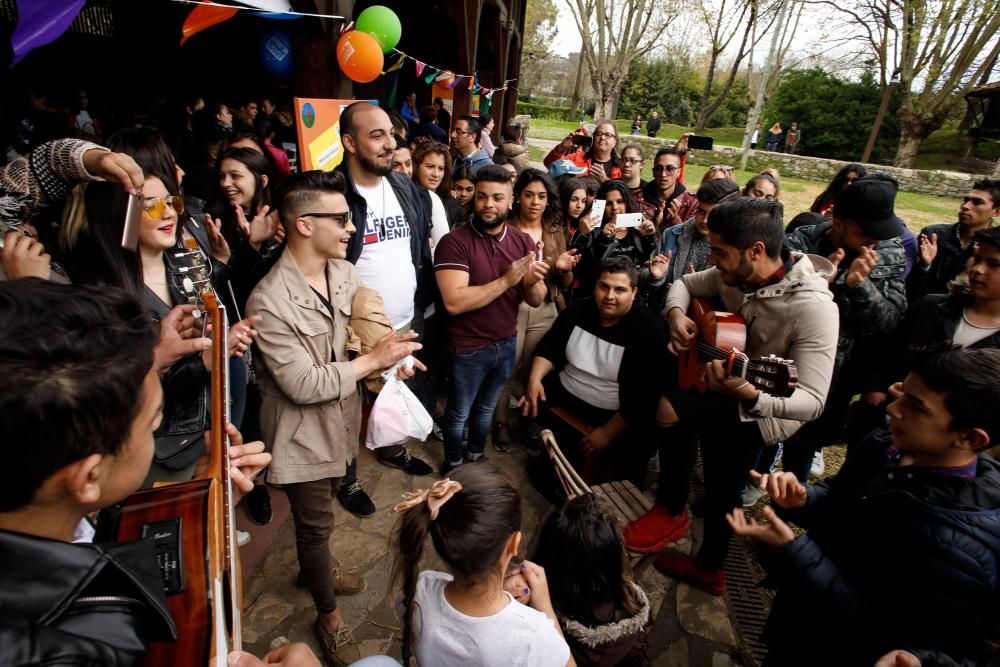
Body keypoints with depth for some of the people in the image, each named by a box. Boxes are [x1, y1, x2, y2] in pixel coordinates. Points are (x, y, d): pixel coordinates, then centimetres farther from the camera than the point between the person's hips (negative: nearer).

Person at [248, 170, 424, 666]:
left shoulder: (345, 273, -6)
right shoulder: (269, 302, -27)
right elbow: (303, 385, -27)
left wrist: (392, 354, -17)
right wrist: (374, 360, -25)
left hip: (341, 420, 6)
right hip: (303, 435, -6)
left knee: (318, 516, 28)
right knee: (315, 525, 14)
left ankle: (314, 570, 57)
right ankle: (328, 613, 40)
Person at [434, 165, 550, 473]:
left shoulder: (523, 241, -2)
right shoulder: (454, 241, -18)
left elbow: (536, 301, -2)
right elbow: (454, 302, -28)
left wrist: (532, 283, -25)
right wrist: (507, 279, -28)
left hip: (507, 344, 5)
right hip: (468, 349, -4)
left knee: (486, 409, 24)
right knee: (459, 414, 16)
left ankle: (476, 459, 48)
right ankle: (453, 465, 41)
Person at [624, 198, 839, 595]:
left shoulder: (813, 307, -32)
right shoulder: (735, 275, -13)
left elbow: (813, 401, -37)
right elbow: (685, 284, 6)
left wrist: (748, 394, -56)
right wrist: (676, 314, -16)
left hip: (766, 409, -7)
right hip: (722, 392, 7)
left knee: (670, 409, -24)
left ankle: (671, 512, 0)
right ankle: (709, 568, 42)